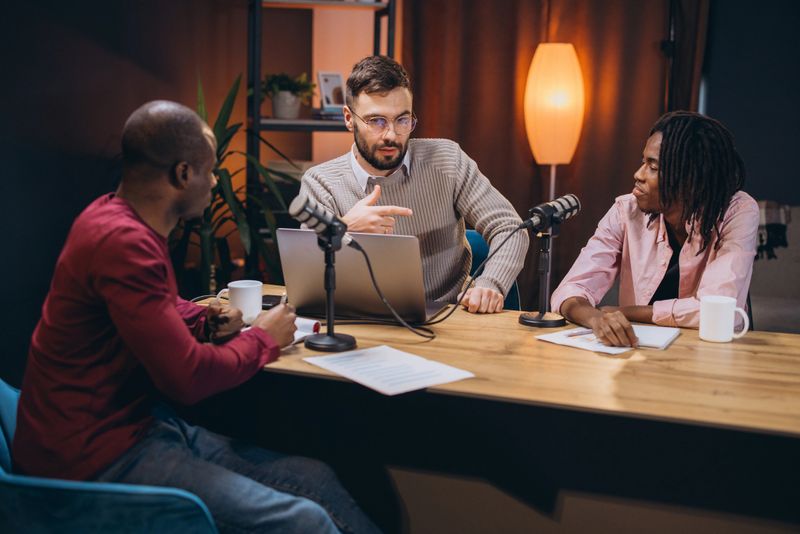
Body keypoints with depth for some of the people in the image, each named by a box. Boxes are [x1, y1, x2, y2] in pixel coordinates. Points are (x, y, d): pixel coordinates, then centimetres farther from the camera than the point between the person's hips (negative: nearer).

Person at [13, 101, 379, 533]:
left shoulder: (119, 216, 7)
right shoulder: (122, 240, -24)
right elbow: (188, 378, -23)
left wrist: (207, 321, 6)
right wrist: (263, 338, -5)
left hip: (143, 424, 10)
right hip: (100, 458, -10)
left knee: (315, 480, 1)